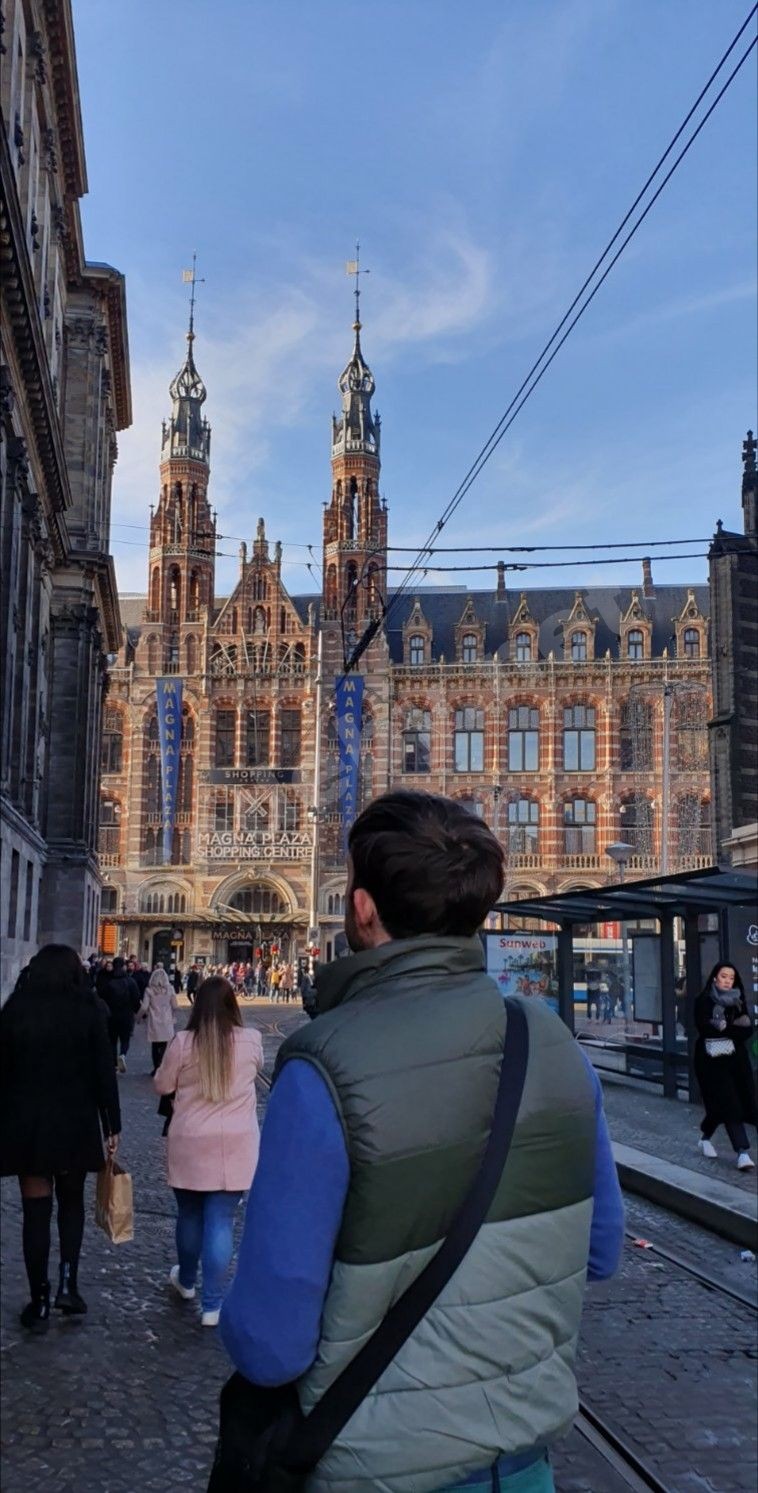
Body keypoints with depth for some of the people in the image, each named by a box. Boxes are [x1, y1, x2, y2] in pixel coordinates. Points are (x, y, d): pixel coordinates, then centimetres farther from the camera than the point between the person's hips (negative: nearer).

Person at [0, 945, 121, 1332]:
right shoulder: (89, 1010, -4)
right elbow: (104, 1073, -5)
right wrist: (112, 1126, 1)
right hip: (76, 1124, 0)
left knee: (36, 1211, 7)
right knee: (71, 1203, 19)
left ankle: (39, 1303, 8)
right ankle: (68, 1282, 5)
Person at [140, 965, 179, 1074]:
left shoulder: (149, 990, -5)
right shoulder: (170, 989, -4)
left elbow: (144, 1008, -9)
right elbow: (175, 1006, -5)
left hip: (154, 1023, 0)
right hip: (166, 1021, 0)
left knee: (155, 1046, 12)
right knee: (165, 1046, 1)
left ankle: (156, 1068, 15)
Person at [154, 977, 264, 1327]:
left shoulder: (183, 1042, -9)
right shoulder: (251, 1040, -5)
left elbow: (162, 1085, 3)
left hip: (189, 1145, 0)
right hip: (235, 1147, 0)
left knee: (190, 1215, 19)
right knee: (220, 1222, 2)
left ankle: (186, 1280, 40)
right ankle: (212, 1305, 3)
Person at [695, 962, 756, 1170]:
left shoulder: (738, 1001, 12)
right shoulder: (704, 1001, -1)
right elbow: (704, 1028, -15)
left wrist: (725, 1027, -15)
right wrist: (736, 1027, -11)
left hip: (736, 1059, 4)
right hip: (712, 1061, -4)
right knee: (728, 1103, -13)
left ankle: (706, 1136, 21)